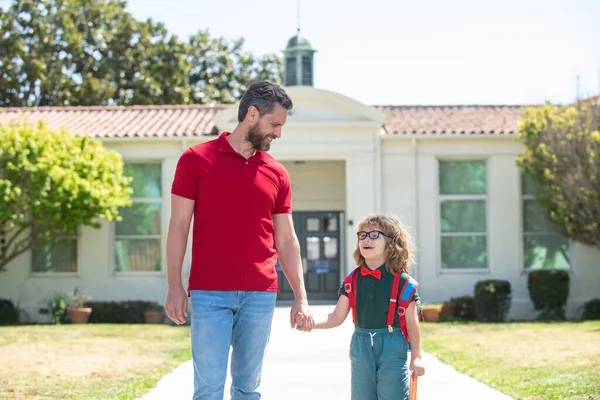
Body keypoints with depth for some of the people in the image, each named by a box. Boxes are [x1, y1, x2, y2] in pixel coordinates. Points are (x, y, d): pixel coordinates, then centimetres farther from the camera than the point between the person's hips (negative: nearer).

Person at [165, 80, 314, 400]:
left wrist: (300, 297, 5)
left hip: (260, 296, 4)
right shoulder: (196, 159, 1)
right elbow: (179, 226, 1)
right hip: (209, 295, -3)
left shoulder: (276, 173, 11)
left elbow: (286, 240, 12)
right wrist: (174, 287, -6)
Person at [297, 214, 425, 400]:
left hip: (392, 346, -4)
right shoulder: (352, 280, 4)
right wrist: (312, 323, -14)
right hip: (361, 345, 4)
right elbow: (337, 316, 4)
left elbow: (411, 322, -3)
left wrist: (416, 357, -2)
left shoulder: (403, 282, -6)